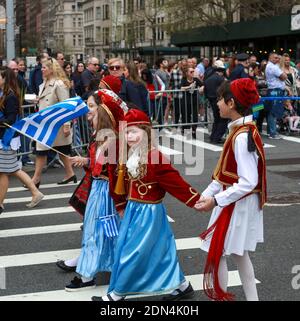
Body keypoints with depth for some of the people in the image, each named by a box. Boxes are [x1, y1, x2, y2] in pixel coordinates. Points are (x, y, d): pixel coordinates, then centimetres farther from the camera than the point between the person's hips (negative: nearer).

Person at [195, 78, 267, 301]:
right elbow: (226, 173, 12)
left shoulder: (242, 137, -25)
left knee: (217, 254, 1)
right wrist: (207, 194, 8)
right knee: (239, 254, 19)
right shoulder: (242, 130, 6)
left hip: (237, 205, -10)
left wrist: (215, 201, -21)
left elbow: (248, 183, -27)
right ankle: (252, 298, 29)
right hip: (239, 203, 10)